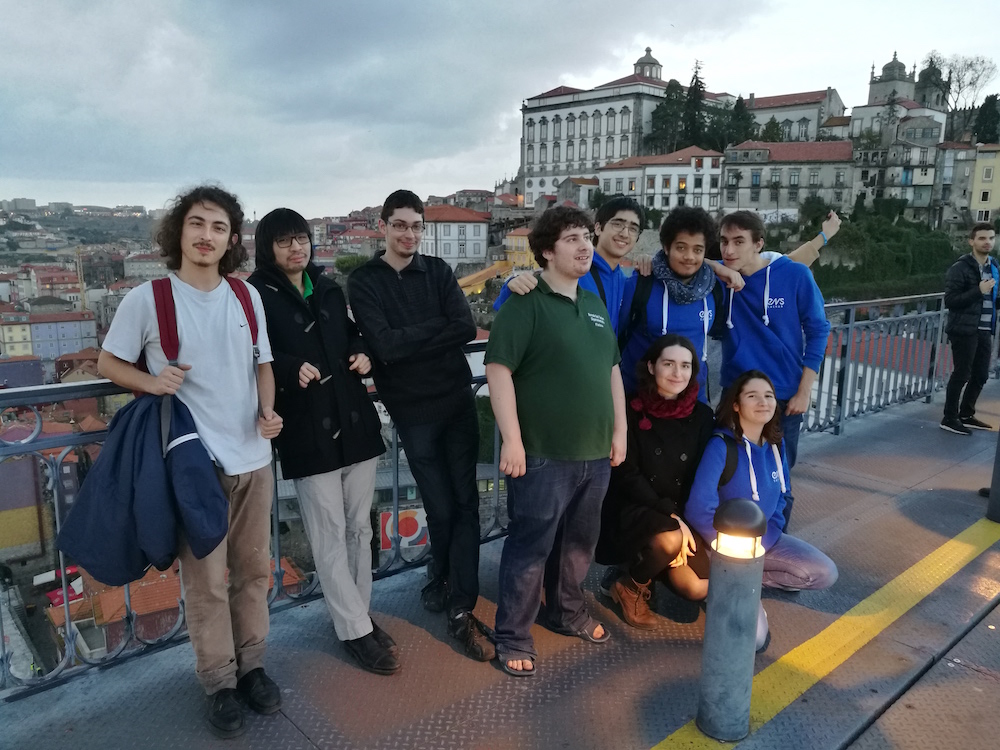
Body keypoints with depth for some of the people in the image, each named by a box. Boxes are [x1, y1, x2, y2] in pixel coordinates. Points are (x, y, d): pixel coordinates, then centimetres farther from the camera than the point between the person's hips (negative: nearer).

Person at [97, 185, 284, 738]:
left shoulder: (248, 297, 4)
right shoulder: (147, 299, -7)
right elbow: (108, 363, 3)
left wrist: (268, 411, -6)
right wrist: (151, 381, -17)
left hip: (254, 457, 4)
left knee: (254, 569, 15)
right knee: (206, 581, 5)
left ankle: (251, 665, 34)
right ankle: (219, 682, 25)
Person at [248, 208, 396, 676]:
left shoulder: (328, 289, 13)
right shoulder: (257, 296, -5)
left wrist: (362, 354, 3)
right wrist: (290, 369, -26)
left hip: (356, 422, 6)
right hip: (308, 433, -6)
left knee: (359, 528, 13)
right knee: (330, 537, 2)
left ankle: (358, 614, 29)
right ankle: (355, 632, 15)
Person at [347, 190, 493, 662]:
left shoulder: (438, 271, 6)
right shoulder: (363, 282, -2)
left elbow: (467, 328, -10)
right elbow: (385, 345, -17)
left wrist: (409, 339, -14)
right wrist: (437, 328, -11)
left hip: (458, 399, 3)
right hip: (412, 410, -2)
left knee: (466, 502, 1)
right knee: (441, 508, 4)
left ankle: (460, 610, 12)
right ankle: (445, 580, 34)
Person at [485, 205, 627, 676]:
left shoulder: (594, 305, 13)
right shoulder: (525, 304, -11)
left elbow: (612, 369, 18)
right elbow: (498, 369, -17)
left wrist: (619, 429, 13)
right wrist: (512, 439, -20)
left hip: (596, 452, 7)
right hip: (543, 454, -7)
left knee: (579, 541, 20)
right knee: (531, 546, 3)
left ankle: (567, 612, 41)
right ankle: (513, 636, 20)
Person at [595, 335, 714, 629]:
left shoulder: (702, 415, 1)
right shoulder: (632, 412, -10)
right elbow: (627, 476, -11)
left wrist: (684, 522, -11)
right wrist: (671, 516, -19)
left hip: (684, 516, 4)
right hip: (633, 509, -4)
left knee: (697, 588, -13)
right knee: (669, 541, -35)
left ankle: (650, 562, 20)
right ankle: (630, 587, -3)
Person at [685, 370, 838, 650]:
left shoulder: (776, 444, -1)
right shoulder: (721, 446, -22)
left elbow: (780, 497, 13)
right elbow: (698, 511, -24)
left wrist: (767, 538, -1)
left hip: (764, 541, 7)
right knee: (754, 637, -18)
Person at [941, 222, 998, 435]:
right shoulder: (960, 268, -10)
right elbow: (950, 301, -16)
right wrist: (979, 291, -22)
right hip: (964, 330, -7)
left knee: (980, 376, 11)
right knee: (962, 374, -3)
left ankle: (966, 415, 24)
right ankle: (950, 419, 6)